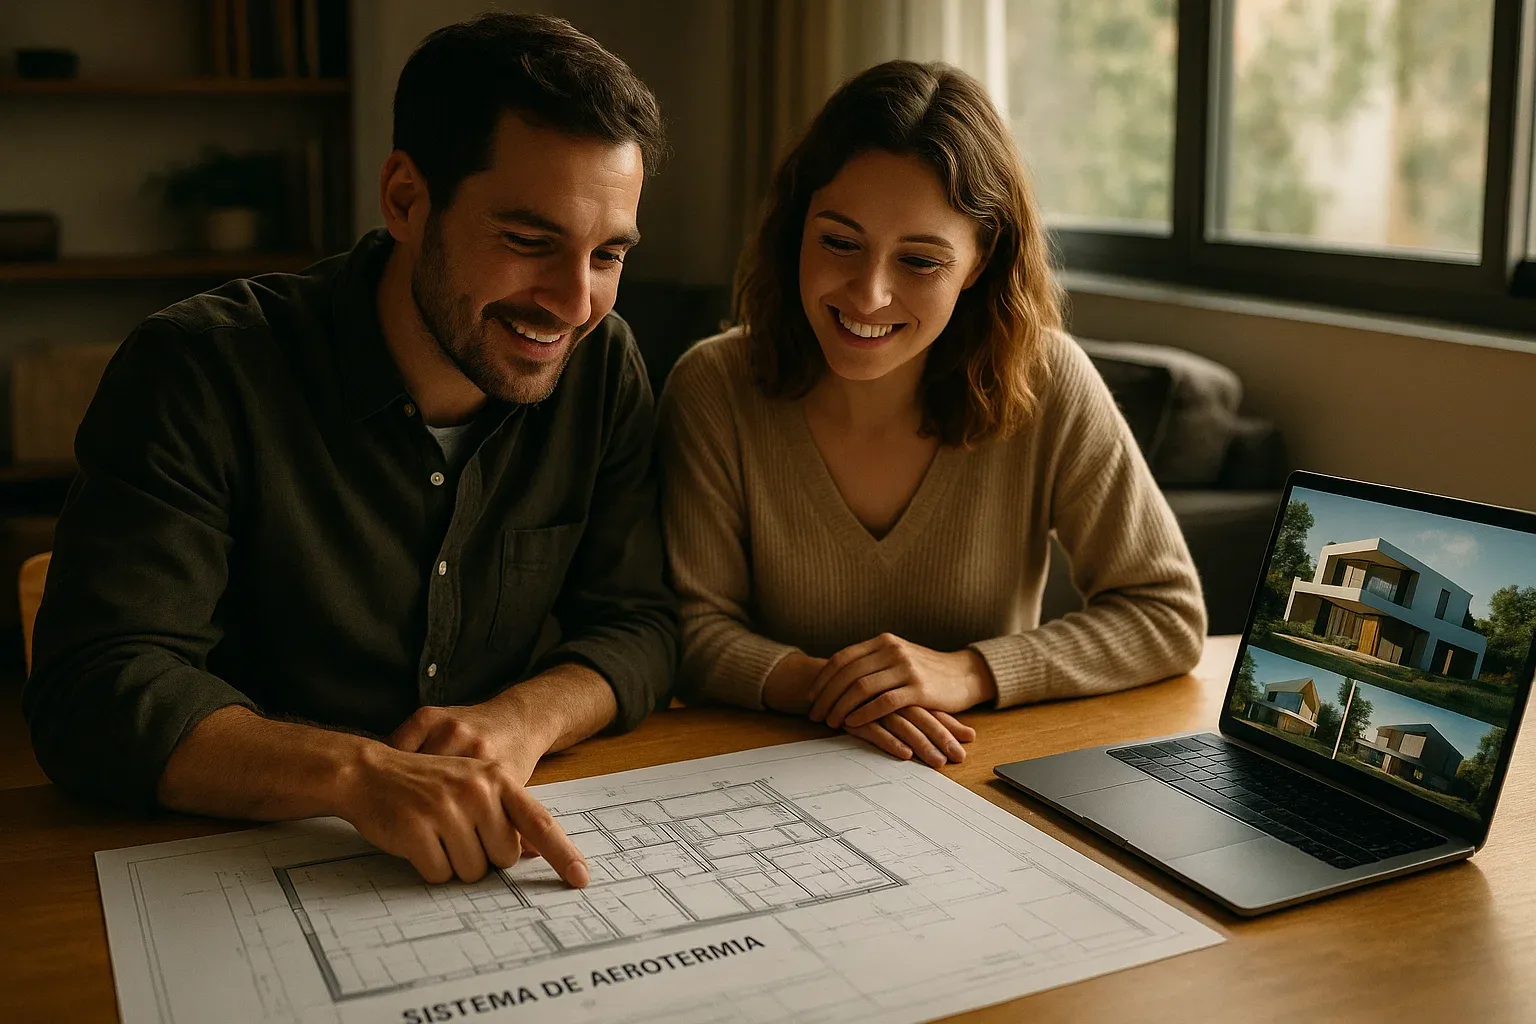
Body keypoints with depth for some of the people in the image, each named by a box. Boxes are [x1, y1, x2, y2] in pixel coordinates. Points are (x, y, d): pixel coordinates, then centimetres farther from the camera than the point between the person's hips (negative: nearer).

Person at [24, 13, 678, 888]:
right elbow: (95, 693, -18)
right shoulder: (200, 372, -12)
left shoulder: (603, 366, 0)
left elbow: (639, 620, 2)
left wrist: (526, 717, -20)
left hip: (516, 859, 3)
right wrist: (357, 773, -34)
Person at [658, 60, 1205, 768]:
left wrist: (967, 673, -20)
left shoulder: (1047, 384, -11)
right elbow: (695, 628, -8)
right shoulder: (712, 391, -10)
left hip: (981, 781, 1)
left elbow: (1168, 613, -7)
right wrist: (817, 683, -28)